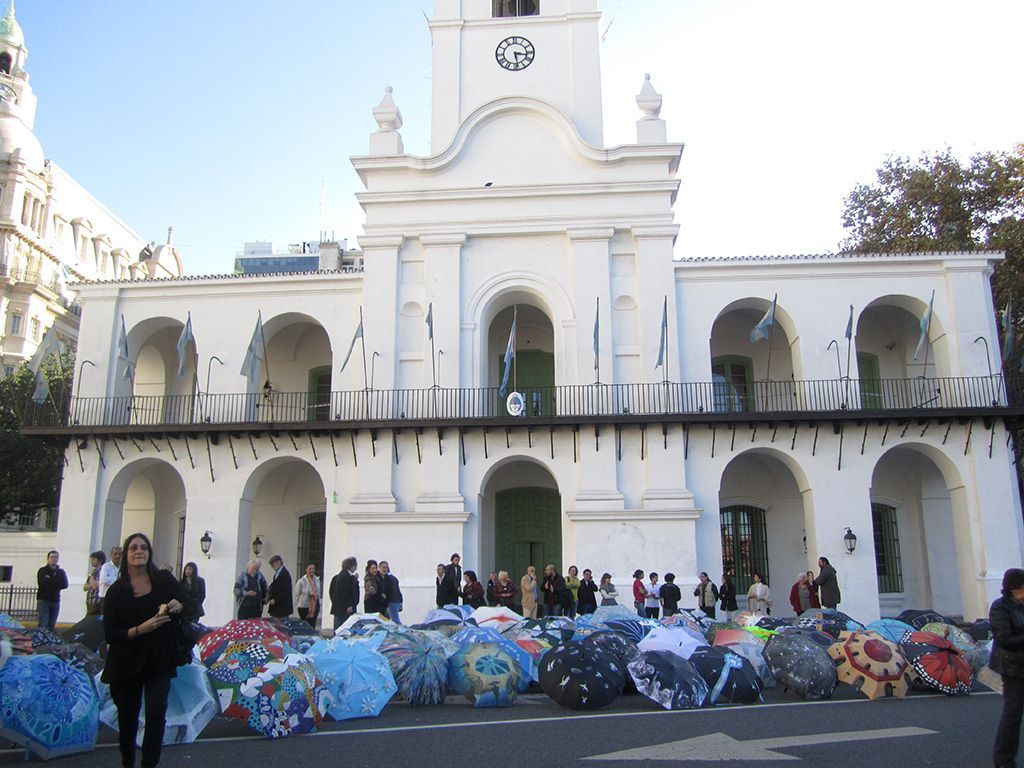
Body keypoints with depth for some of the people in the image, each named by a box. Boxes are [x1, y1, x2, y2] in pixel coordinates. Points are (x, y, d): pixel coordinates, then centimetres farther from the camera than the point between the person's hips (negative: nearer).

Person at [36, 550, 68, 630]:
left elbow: (65, 584, -5)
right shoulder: (42, 571, 2)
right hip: (43, 600, -3)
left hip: (55, 602, 3)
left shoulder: (61, 572, 11)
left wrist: (50, 581, -11)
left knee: (51, 626, 3)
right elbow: (43, 583, -16)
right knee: (43, 625, -14)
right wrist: (57, 585, -8)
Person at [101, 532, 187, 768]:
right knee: (127, 717, 15)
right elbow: (109, 634, -9)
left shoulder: (164, 580, -3)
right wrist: (141, 629, -24)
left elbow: (189, 608, 8)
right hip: (126, 664, 0)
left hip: (159, 660, 0)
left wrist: (178, 606, -15)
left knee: (156, 713, -13)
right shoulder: (116, 591, -5)